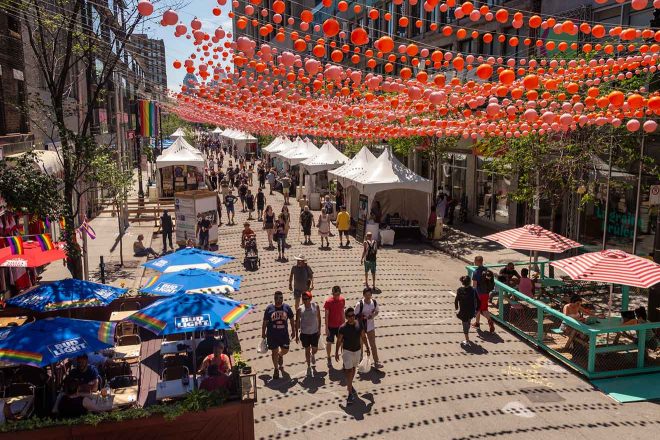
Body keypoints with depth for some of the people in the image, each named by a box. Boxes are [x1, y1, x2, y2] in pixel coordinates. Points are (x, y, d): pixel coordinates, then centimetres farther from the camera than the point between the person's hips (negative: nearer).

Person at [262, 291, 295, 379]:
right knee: (274, 352, 7)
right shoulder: (269, 308, -8)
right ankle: (276, 369, 26)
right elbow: (265, 322, -1)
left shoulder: (287, 307, -4)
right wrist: (263, 333, 1)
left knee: (285, 350, 12)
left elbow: (292, 320, 7)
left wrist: (293, 331, 8)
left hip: (284, 334, 2)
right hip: (272, 335, -2)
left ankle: (280, 356, 49)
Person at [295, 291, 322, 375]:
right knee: (307, 350, 9)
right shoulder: (300, 309, -12)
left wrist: (319, 330, 1)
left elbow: (319, 318, 2)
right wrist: (296, 335, -3)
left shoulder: (316, 306, -10)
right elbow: (297, 322, -4)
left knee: (315, 349, 11)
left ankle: (312, 356, 48)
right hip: (304, 333, -1)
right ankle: (309, 367, 27)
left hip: (314, 332, 1)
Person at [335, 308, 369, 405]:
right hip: (347, 351, -4)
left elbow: (363, 336, 5)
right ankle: (350, 394, -5)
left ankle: (350, 385, 42)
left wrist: (367, 347, 9)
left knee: (353, 369, 20)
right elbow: (339, 341, -7)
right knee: (348, 371, -7)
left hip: (357, 350, 4)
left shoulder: (359, 324, -8)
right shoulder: (343, 327, -17)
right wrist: (336, 353, -4)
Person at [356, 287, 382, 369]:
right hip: (361, 326, -3)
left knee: (373, 344, 7)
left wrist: (373, 315, -12)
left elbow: (377, 312, 7)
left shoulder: (374, 302, -8)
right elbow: (356, 316, -13)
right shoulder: (359, 304, -20)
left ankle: (376, 362, 14)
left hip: (371, 326, 3)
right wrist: (364, 317, -26)